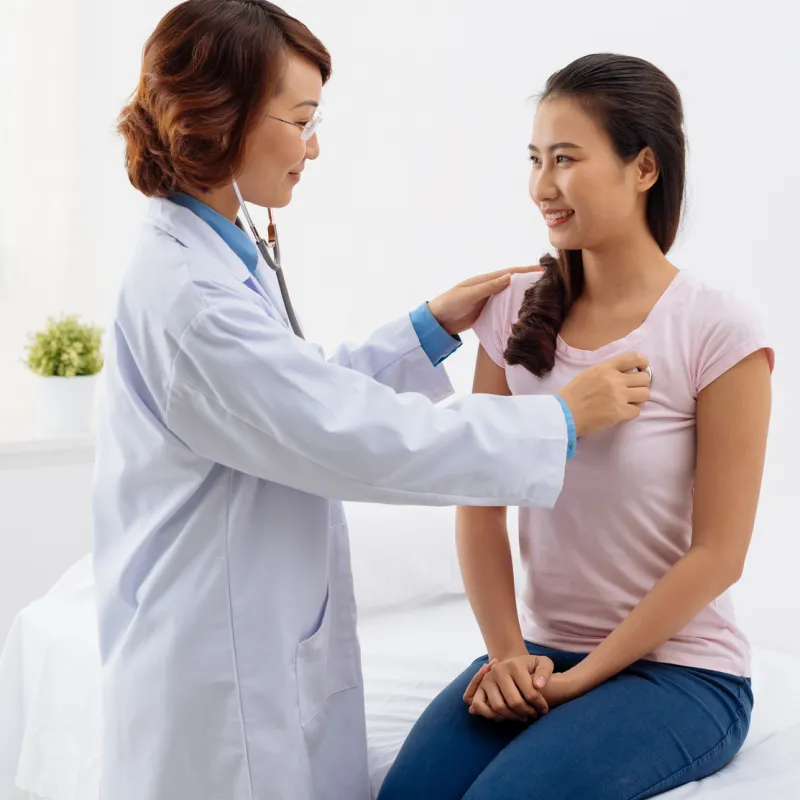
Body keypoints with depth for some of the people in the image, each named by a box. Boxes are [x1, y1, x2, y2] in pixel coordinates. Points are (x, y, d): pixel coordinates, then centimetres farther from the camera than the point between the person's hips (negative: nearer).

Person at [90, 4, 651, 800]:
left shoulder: (213, 263, 8)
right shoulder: (186, 295, -23)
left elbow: (318, 396, 17)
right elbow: (364, 439, -24)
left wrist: (433, 328, 10)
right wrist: (563, 418, -15)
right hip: (221, 682, -9)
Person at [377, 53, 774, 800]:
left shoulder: (716, 333, -12)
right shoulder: (516, 311, 0)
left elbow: (716, 553, -11)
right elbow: (481, 504, 1)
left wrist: (581, 680, -12)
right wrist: (508, 653, -10)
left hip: (679, 669, -3)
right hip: (538, 653, 4)